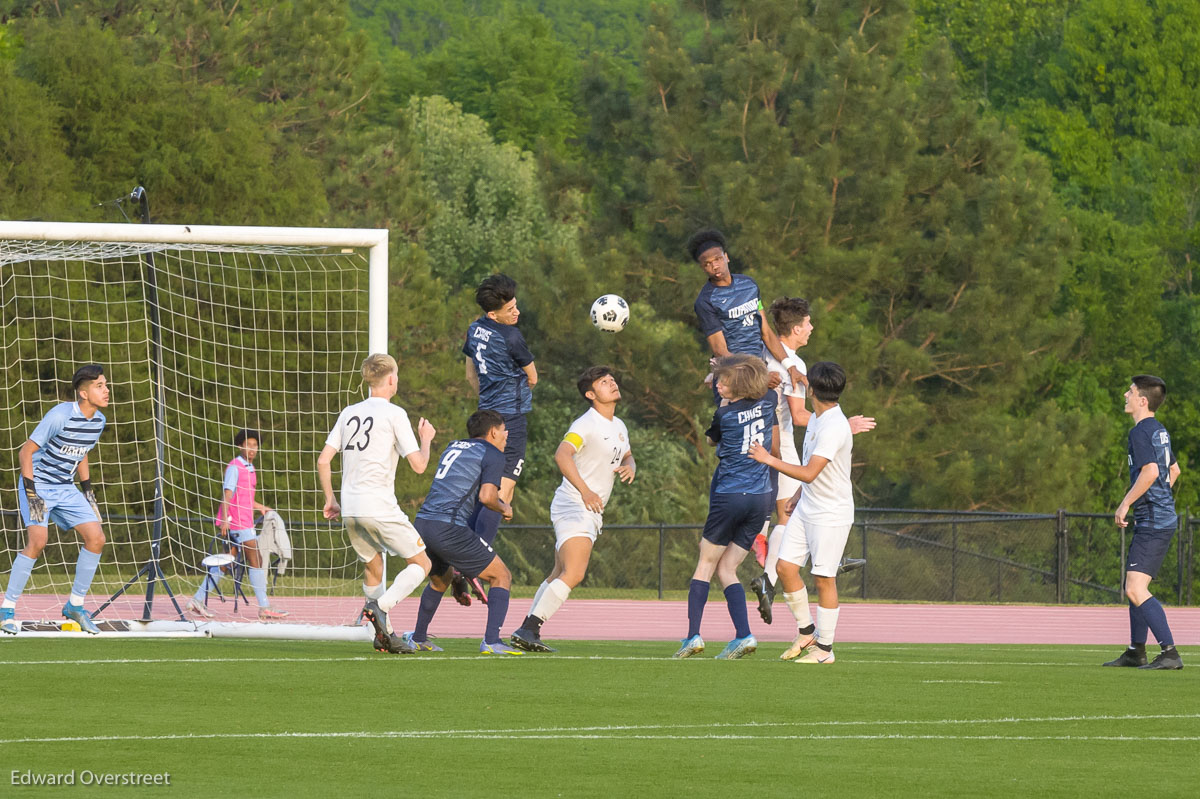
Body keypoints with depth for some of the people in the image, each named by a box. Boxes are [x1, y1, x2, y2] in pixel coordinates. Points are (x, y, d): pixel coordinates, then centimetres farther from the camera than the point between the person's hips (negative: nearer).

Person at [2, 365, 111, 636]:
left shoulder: (98, 421, 1)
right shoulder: (60, 415, -22)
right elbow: (25, 452, -17)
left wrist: (88, 490, 15)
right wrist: (31, 494, -22)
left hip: (66, 489, 7)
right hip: (37, 484, -7)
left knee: (96, 538, -7)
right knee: (37, 541, -23)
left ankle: (75, 605, 7)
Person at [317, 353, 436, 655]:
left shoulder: (349, 413, 13)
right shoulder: (394, 414, -4)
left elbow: (323, 460, 10)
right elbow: (418, 465, -7)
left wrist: (330, 500, 20)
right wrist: (426, 439, 13)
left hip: (350, 508, 6)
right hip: (380, 506, -6)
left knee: (373, 568, 21)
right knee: (420, 563, 4)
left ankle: (385, 634, 17)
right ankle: (380, 607, -18)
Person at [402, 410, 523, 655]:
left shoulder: (453, 447, 24)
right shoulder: (493, 455, 1)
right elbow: (487, 497, -12)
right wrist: (504, 509, 9)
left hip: (422, 522, 7)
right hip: (450, 528, -7)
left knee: (440, 579, 33)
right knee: (501, 577, 3)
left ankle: (418, 639, 41)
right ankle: (491, 641, -11)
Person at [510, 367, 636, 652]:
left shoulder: (619, 427, 16)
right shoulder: (587, 424, -13)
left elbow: (627, 457, 31)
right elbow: (562, 455, -27)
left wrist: (630, 467, 5)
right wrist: (584, 490, -36)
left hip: (592, 511, 10)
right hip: (573, 507, -10)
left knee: (560, 575, 11)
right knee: (573, 574, -22)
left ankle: (527, 632, 16)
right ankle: (529, 629, -24)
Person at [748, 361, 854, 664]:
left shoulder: (834, 428, -24)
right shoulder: (816, 419, 7)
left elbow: (810, 473, -29)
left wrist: (770, 460, -22)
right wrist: (799, 494, 27)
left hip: (831, 516, -9)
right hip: (806, 509, 9)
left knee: (824, 579, -1)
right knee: (786, 567, 4)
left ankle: (825, 648, 9)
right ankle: (806, 632, 19)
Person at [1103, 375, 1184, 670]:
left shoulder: (1140, 432, -14)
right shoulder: (1160, 430, 16)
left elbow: (1150, 472, -27)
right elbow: (1173, 471, 28)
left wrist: (1125, 504, -18)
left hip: (1152, 523, -10)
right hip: (1163, 518, 10)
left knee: (1136, 590, -15)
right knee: (1135, 587, 19)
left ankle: (1170, 654, -20)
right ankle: (1136, 652, 28)